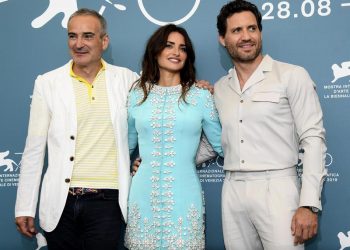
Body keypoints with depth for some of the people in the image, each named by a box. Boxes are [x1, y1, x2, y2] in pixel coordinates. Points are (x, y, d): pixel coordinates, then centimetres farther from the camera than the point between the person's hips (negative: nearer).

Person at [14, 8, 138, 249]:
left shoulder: (126, 79, 2)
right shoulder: (47, 83, 2)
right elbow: (34, 150, 4)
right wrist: (25, 208, 3)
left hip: (107, 201, 0)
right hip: (60, 203, 1)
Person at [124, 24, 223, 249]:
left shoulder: (201, 96, 1)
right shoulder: (137, 95, 6)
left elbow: (223, 145, 9)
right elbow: (125, 146, 16)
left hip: (184, 196, -1)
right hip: (144, 196, 2)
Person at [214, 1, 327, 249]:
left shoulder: (292, 76, -2)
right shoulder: (219, 88, 12)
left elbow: (313, 139, -7)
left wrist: (309, 204, -14)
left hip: (276, 189, -4)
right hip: (233, 192, 4)